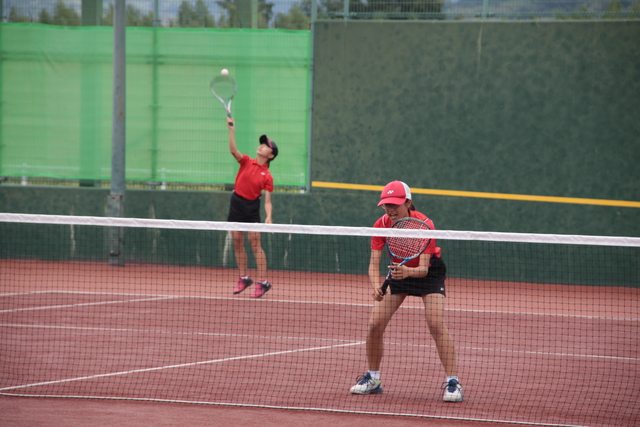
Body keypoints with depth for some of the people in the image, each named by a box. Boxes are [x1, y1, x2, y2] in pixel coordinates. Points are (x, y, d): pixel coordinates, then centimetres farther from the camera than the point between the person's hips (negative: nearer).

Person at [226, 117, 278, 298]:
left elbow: (268, 200, -8)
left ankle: (263, 282, -6)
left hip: (252, 207, -4)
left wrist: (269, 217, -24)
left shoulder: (267, 176, -6)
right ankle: (244, 278, 20)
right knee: (237, 242, 8)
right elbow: (233, 150, -14)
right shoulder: (247, 162, 2)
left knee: (255, 243, -8)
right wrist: (232, 131, -25)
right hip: (237, 203, 4)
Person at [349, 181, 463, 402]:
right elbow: (374, 263, -24)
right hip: (398, 270, 4)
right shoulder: (382, 225, -21)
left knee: (436, 324, -23)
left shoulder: (424, 224, -31)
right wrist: (376, 286, -43)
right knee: (374, 324, -7)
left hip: (428, 272, -4)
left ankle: (452, 382, -17)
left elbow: (423, 268, -34)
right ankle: (373, 379, 13)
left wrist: (408, 272, -56)